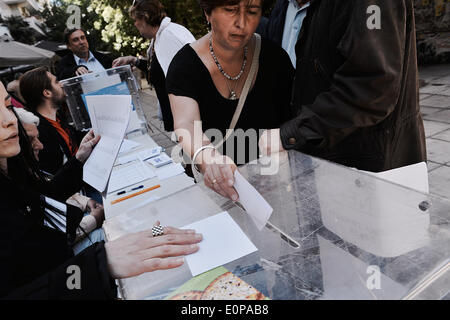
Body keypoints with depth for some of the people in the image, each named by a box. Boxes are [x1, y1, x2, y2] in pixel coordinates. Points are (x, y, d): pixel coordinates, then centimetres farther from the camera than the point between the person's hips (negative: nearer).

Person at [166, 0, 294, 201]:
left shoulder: (275, 58, 0)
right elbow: (186, 123, -27)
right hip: (210, 184, 0)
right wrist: (205, 156, -48)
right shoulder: (185, 65, -9)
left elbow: (292, 119, 6)